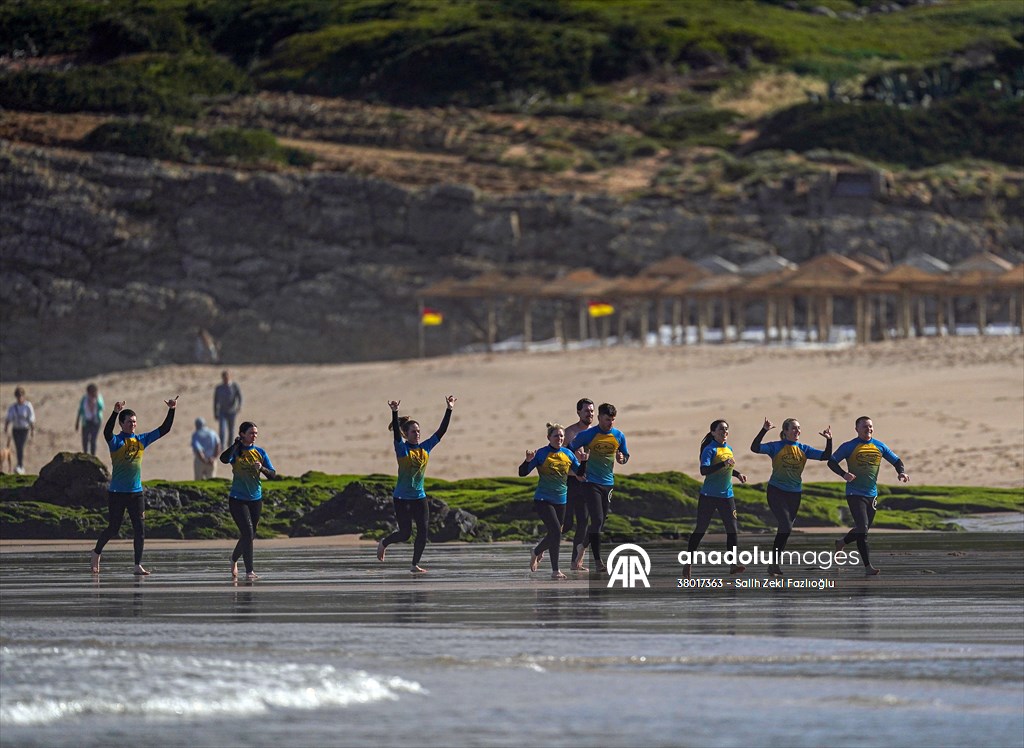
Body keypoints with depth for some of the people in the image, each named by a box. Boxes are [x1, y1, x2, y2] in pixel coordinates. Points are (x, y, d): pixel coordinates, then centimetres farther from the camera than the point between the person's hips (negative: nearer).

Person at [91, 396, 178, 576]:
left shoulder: (142, 440, 7)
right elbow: (107, 432, -30)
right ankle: (96, 552, 31)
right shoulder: (116, 441, -7)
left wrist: (171, 410, -2)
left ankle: (138, 566, -2)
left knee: (140, 529, -5)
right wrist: (115, 412, -43)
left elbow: (164, 430, 10)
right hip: (117, 493, -4)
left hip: (136, 493, 4)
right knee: (113, 529, 5)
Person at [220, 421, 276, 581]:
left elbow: (272, 474, 3)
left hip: (256, 498, 5)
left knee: (250, 535, 14)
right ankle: (249, 571, -13)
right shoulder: (236, 451, -7)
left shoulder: (259, 452, 4)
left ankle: (234, 559, 40)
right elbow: (224, 459, -29)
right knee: (247, 533, -15)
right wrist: (236, 444, -28)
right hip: (238, 499, -5)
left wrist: (262, 468, -16)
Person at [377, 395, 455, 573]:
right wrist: (394, 413, -40)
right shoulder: (402, 448, -8)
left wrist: (449, 410, -5)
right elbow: (396, 432, -25)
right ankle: (383, 544, 27)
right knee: (405, 533, -2)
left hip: (419, 497, 5)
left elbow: (441, 431, 2)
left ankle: (415, 565, 7)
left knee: (423, 532, -3)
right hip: (402, 497, -5)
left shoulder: (425, 447, 5)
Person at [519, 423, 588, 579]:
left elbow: (579, 473, 11)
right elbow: (522, 473, -9)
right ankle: (555, 571, -12)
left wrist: (583, 461, -7)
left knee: (554, 535, 14)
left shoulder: (568, 454, 5)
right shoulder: (541, 454, -9)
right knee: (556, 532, -19)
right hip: (543, 500, -6)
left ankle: (537, 552, 46)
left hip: (560, 501, 6)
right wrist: (528, 460, -27)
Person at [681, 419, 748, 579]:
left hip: (726, 495, 6)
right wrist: (724, 464, -31)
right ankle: (688, 562, 15)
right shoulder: (710, 449, -11)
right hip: (709, 495, -6)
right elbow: (704, 470, -25)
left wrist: (738, 474, 11)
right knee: (700, 529, 2)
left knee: (732, 529, -6)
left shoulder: (729, 449, 11)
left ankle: (733, 563, -6)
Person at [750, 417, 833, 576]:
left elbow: (825, 456, 2)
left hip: (795, 494, 5)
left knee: (785, 529, 10)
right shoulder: (776, 447, -4)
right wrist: (764, 431, -28)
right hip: (776, 491, -5)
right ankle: (775, 562, -10)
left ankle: (775, 563, 21)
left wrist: (829, 440, -13)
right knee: (786, 527, -19)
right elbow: (755, 448, -17)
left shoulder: (803, 449, 7)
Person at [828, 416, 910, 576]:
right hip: (855, 494, -5)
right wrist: (844, 474, -21)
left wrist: (902, 472, -7)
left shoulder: (879, 447, 7)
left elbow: (896, 461, 14)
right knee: (862, 529, -16)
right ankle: (867, 566, -16)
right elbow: (831, 462, -4)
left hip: (872, 495, 5)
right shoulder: (849, 447, -5)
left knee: (862, 530, 14)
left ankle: (841, 543, 43)